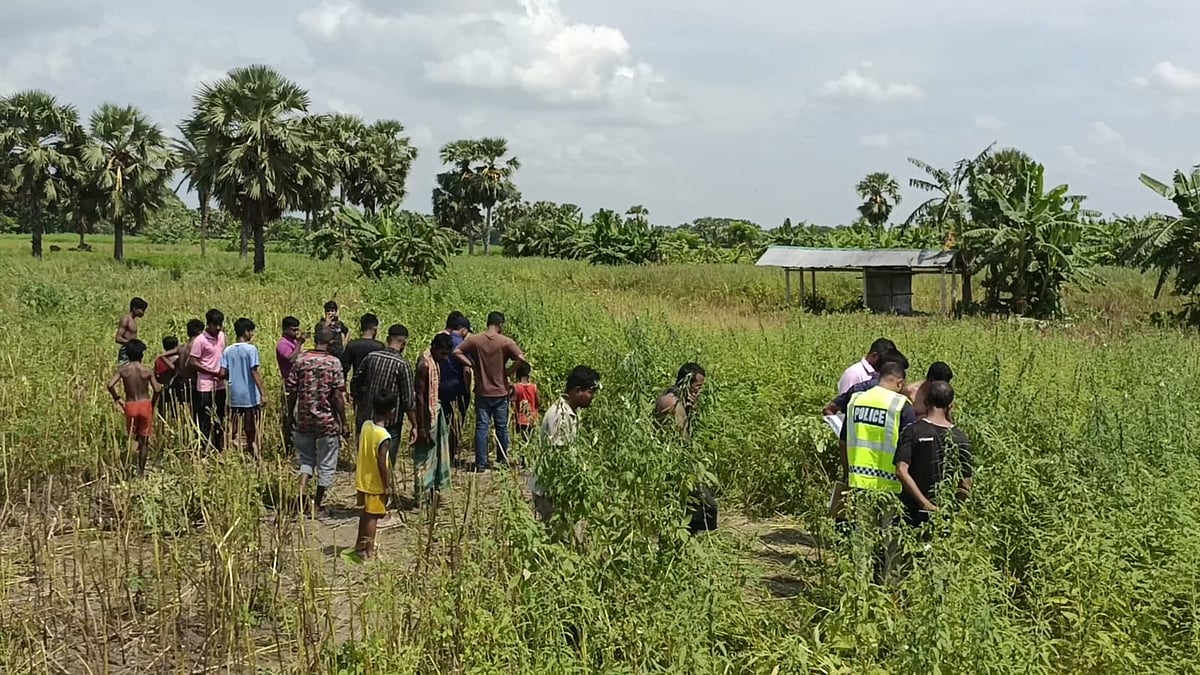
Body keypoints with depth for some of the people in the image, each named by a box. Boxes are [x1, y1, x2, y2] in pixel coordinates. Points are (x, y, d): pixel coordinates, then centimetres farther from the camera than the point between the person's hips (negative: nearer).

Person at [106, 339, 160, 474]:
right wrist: (152, 405, 5)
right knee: (144, 440, 9)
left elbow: (110, 385, -13)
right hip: (145, 405, 0)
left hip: (130, 406, 0)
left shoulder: (122, 369, -3)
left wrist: (117, 399, 3)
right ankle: (141, 470, 10)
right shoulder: (147, 371, -6)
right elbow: (156, 390, -11)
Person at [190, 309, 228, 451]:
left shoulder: (222, 336, 7)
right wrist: (213, 373, -17)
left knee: (220, 418, 14)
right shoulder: (200, 340, -13)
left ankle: (220, 447, 25)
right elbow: (193, 362, -14)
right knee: (204, 420, -1)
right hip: (205, 386, -7)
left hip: (220, 385, 7)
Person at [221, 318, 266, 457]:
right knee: (252, 431, 5)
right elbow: (255, 373, -15)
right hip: (250, 397, -4)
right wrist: (263, 393, -13)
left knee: (235, 431, 8)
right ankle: (253, 455, 9)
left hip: (234, 397, 4)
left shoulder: (228, 350, 4)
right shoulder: (251, 349, -10)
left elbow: (222, 374, 1)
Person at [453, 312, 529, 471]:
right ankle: (503, 461, 23)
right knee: (502, 428, 13)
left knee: (481, 427, 4)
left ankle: (481, 464, 2)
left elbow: (457, 352, -5)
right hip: (501, 392, -1)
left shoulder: (474, 340, -3)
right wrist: (508, 371, -6)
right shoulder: (506, 342, -9)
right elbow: (521, 359, -18)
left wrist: (470, 364, -2)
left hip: (482, 392, 1)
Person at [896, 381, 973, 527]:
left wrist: (925, 503, -15)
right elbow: (965, 487, 1)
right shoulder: (961, 438, 0)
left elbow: (901, 471, -18)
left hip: (912, 513, -2)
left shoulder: (912, 431, -7)